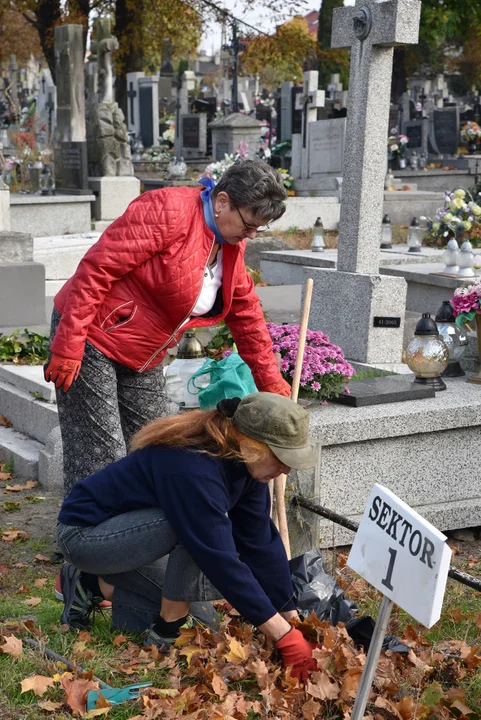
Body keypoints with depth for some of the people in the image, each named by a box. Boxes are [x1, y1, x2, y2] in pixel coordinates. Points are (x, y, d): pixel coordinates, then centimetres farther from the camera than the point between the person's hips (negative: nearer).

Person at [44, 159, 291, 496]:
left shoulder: (231, 247, 6)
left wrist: (271, 381, 18)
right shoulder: (168, 210, -21)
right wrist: (68, 347, -24)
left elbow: (248, 317, 17)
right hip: (91, 340, -9)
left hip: (143, 360, 9)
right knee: (100, 462, -10)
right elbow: (96, 269, -23)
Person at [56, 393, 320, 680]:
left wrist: (292, 617, -7)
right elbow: (221, 561, -35)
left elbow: (262, 543, -5)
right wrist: (287, 638, -33)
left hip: (129, 532, 9)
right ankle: (166, 635, -10)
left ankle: (95, 585, 13)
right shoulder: (193, 470, -34)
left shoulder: (242, 463, -8)